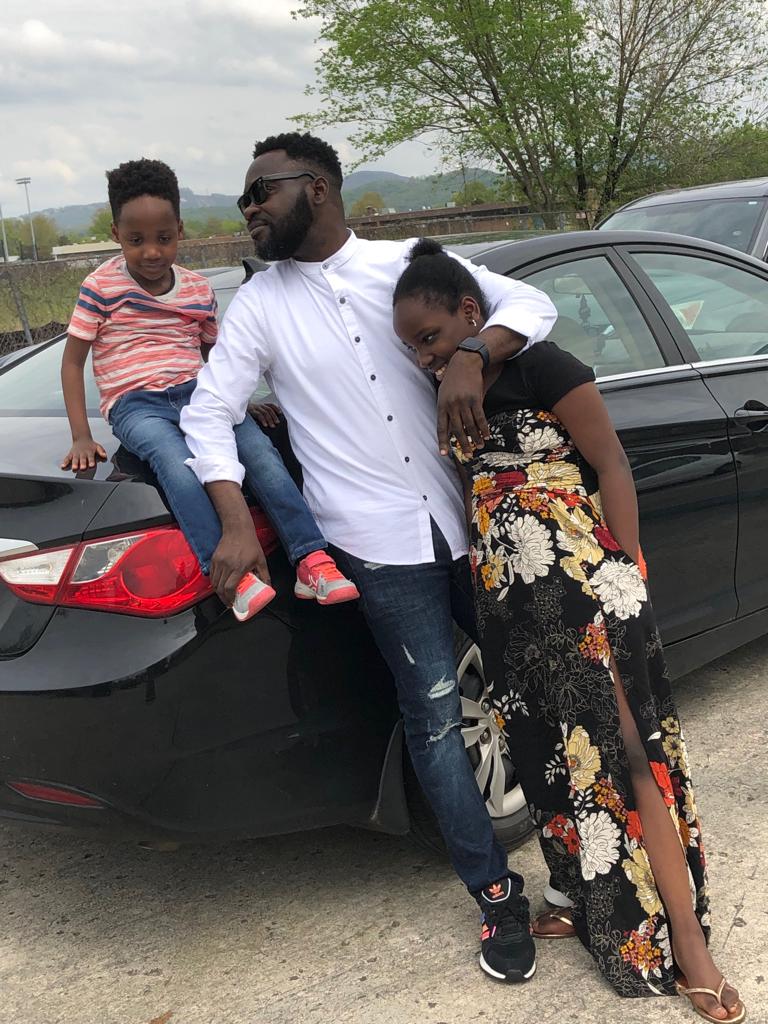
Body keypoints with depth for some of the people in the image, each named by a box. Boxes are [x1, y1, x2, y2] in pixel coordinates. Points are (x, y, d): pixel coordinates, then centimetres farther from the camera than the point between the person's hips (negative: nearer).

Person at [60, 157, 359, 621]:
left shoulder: (199, 289, 11)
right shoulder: (101, 286, 1)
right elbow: (73, 360, 4)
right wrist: (81, 437, -4)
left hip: (196, 392, 4)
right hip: (135, 405, -3)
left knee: (260, 448, -25)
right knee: (179, 466, -37)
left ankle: (313, 561, -27)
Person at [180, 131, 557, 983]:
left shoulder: (411, 264, 1)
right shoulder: (261, 304, 2)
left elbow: (531, 304, -1)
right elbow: (207, 414, 0)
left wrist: (471, 357, -22)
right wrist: (236, 524, -13)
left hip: (466, 519, 2)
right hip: (380, 546, -1)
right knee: (435, 717, 2)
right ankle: (496, 894, 18)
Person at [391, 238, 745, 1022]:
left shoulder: (542, 368, -5)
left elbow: (611, 467, -6)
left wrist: (625, 575, -12)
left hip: (583, 589, -7)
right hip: (507, 604, 7)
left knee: (626, 755, -6)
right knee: (551, 759, 11)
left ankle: (686, 947, 1)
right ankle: (593, 904, 26)